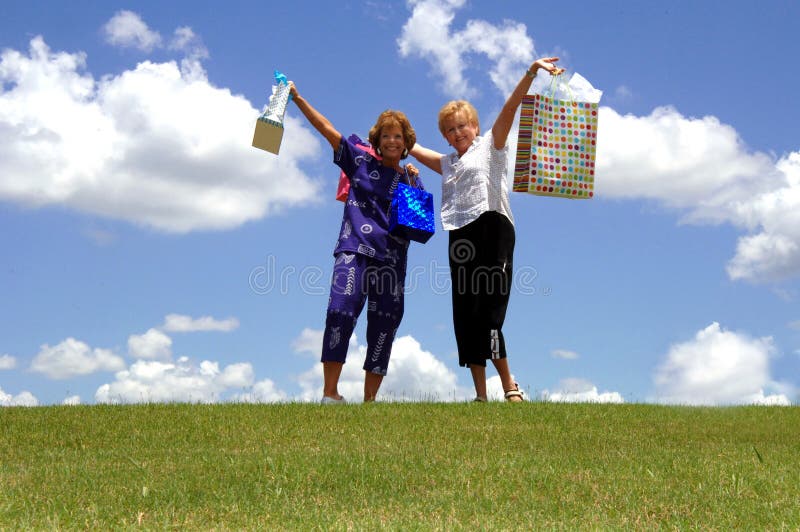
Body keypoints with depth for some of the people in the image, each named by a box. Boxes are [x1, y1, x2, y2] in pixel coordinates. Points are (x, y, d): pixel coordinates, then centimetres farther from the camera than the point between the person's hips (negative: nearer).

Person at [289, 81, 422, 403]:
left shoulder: (411, 180, 16)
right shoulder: (361, 162, 12)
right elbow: (327, 129, 10)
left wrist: (412, 186, -4)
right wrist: (298, 98, 5)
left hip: (391, 258, 3)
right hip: (355, 249, -3)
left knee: (384, 325, 1)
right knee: (341, 310, -20)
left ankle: (369, 398, 8)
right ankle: (330, 393, -20)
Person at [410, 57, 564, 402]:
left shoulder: (490, 146, 11)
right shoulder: (447, 163, 26)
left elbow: (509, 108, -1)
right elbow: (412, 149, 35)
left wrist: (531, 72, -10)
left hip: (492, 228, -6)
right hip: (460, 236, 6)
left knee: (486, 312, -14)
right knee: (465, 316, 1)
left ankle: (509, 387, -5)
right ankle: (480, 394, 5)